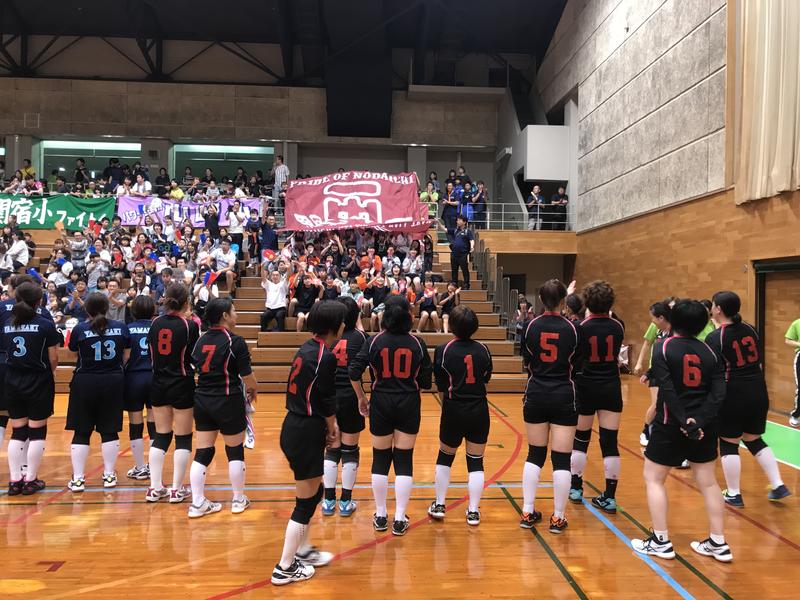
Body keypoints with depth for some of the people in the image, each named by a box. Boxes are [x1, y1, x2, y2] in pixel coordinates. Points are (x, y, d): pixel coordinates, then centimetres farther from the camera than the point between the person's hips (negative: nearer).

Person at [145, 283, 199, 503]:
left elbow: (152, 355, 9)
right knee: (183, 438, 5)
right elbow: (196, 358, -7)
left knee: (161, 436, 13)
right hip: (182, 385, -5)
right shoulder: (190, 325, -11)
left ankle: (155, 488, 14)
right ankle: (177, 489, 10)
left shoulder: (156, 324, 2)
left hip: (158, 385, 5)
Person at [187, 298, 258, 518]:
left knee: (203, 452, 10)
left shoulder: (201, 340, 5)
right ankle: (238, 500, 21)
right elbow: (247, 377, -13)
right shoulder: (235, 341, -14)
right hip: (228, 401, -5)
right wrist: (254, 389, 7)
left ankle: (197, 503, 14)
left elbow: (196, 366, 9)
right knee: (235, 451, 9)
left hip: (202, 400, 6)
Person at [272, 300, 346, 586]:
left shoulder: (308, 348, 8)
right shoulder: (325, 356, -19)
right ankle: (285, 568, 18)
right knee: (306, 501, 6)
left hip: (295, 427, 9)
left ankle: (302, 550, 39)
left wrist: (328, 424, 6)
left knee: (313, 492, 24)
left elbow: (307, 392, 9)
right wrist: (333, 429, 3)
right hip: (306, 433, -9)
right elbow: (326, 401, -14)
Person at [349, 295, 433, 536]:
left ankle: (380, 516, 23)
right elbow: (426, 382, -2)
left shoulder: (375, 341, -5)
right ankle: (399, 519, 11)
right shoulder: (417, 343, -3)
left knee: (380, 459, 13)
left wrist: (361, 398, 4)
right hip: (409, 404, 0)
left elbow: (354, 372, -9)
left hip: (381, 403, 0)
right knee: (404, 460, 7)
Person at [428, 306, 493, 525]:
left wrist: (446, 405, 10)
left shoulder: (443, 350, -9)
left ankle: (439, 505, 25)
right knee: (476, 461, 9)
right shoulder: (483, 350, -2)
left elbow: (441, 386, -4)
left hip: (454, 411, -1)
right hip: (479, 411, 1)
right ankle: (473, 511, 13)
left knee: (445, 457, 17)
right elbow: (486, 378, 10)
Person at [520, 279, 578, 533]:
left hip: (536, 395, 2)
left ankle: (528, 513, 16)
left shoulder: (530, 326, -3)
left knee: (535, 455, 13)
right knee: (561, 458, 4)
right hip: (564, 396, -2)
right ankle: (558, 518, 11)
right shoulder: (572, 328, -7)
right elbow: (577, 364, 4)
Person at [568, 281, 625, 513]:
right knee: (610, 442, 3)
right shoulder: (618, 326, -3)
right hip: (611, 387, 2)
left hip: (586, 387, -2)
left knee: (580, 439, 13)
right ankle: (610, 497, 5)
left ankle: (575, 488, 24)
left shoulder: (582, 327, -12)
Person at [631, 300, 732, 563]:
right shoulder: (709, 352, 3)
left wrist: (684, 421, -18)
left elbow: (667, 389, -18)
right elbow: (718, 393, -6)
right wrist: (699, 420, -13)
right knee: (708, 481, 16)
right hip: (704, 426, 5)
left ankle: (661, 542, 10)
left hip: (671, 425, -5)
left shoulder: (663, 347, -9)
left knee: (653, 478, 9)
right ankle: (718, 543, 22)